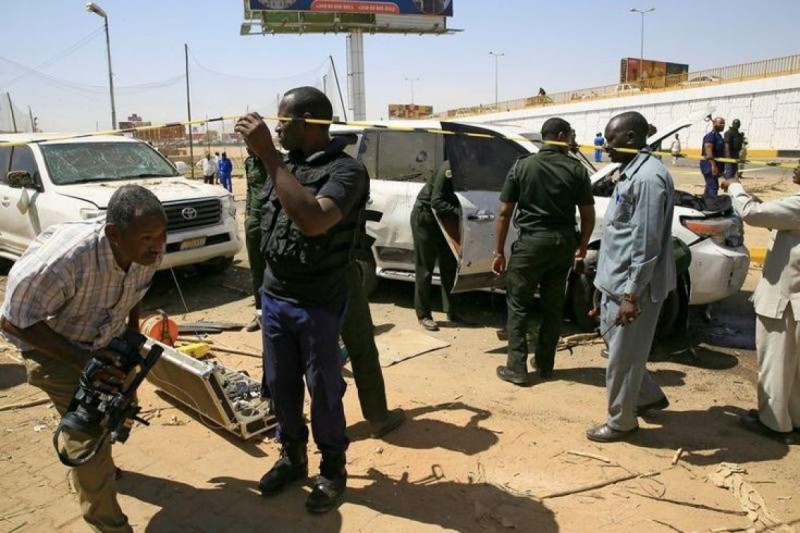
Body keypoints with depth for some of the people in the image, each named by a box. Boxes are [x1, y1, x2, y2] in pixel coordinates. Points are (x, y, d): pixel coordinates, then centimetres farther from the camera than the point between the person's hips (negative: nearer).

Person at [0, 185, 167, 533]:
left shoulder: (148, 249, -23)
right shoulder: (65, 258, -41)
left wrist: (132, 329, 4)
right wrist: (82, 360, -31)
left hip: (106, 337, 6)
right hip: (51, 343, -6)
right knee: (86, 427, -10)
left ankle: (94, 464, 52)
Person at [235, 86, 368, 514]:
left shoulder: (345, 169, -17)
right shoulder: (285, 164, 7)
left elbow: (313, 220, -36)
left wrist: (268, 156, -31)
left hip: (317, 304, -7)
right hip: (273, 297, 7)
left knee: (323, 389, 6)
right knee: (280, 384, 15)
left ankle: (333, 469, 26)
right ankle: (292, 457, 35)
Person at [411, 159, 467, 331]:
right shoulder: (450, 169, -24)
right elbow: (436, 202, -28)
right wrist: (460, 212, -37)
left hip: (443, 219, 7)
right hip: (425, 216, -7)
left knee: (449, 265, 8)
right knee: (424, 268, -2)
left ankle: (453, 311, 18)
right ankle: (423, 315, 6)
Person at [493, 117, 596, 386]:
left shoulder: (522, 166, -1)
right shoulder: (576, 169, 2)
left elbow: (504, 213, -4)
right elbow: (588, 215, 3)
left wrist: (498, 251, 2)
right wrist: (583, 245, 19)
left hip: (531, 242, -2)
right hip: (563, 243, 3)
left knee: (518, 305, 7)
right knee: (553, 306, 14)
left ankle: (517, 367, 5)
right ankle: (545, 365, 24)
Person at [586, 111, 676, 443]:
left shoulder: (648, 177, -22)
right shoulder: (632, 171, 10)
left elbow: (646, 244, -24)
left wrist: (632, 294, -23)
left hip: (633, 284, -10)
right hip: (617, 279, 10)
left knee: (622, 356, 4)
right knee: (613, 340, 23)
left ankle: (621, 422, 22)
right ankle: (650, 397, 40)